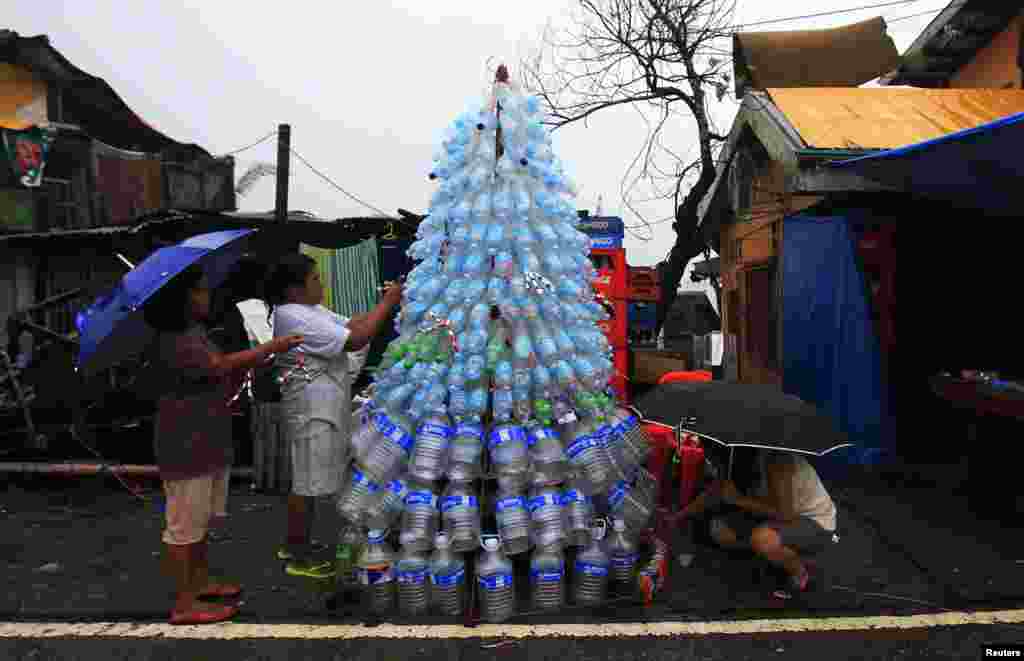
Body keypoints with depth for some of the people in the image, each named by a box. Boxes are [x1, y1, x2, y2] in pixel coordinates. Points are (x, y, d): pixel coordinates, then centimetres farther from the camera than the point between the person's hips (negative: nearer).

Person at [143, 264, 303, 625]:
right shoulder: (172, 342, -20)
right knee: (185, 523, 0)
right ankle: (184, 604, 11)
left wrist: (243, 367, -7)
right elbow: (222, 365, -31)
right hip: (185, 445, -10)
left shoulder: (196, 332, 11)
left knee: (201, 517, 21)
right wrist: (273, 347, -26)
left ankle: (200, 581, 37)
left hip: (208, 441, 10)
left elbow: (222, 385, 11)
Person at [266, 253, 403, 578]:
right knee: (307, 482, 1)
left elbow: (352, 323, 9)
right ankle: (299, 557, 15)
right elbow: (355, 340, -24)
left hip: (321, 408, 11)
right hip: (312, 410, -10)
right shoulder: (295, 317, -20)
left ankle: (293, 544, 34)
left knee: (307, 480, 19)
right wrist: (388, 303, -17)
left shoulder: (310, 309, 12)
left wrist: (386, 301, -2)